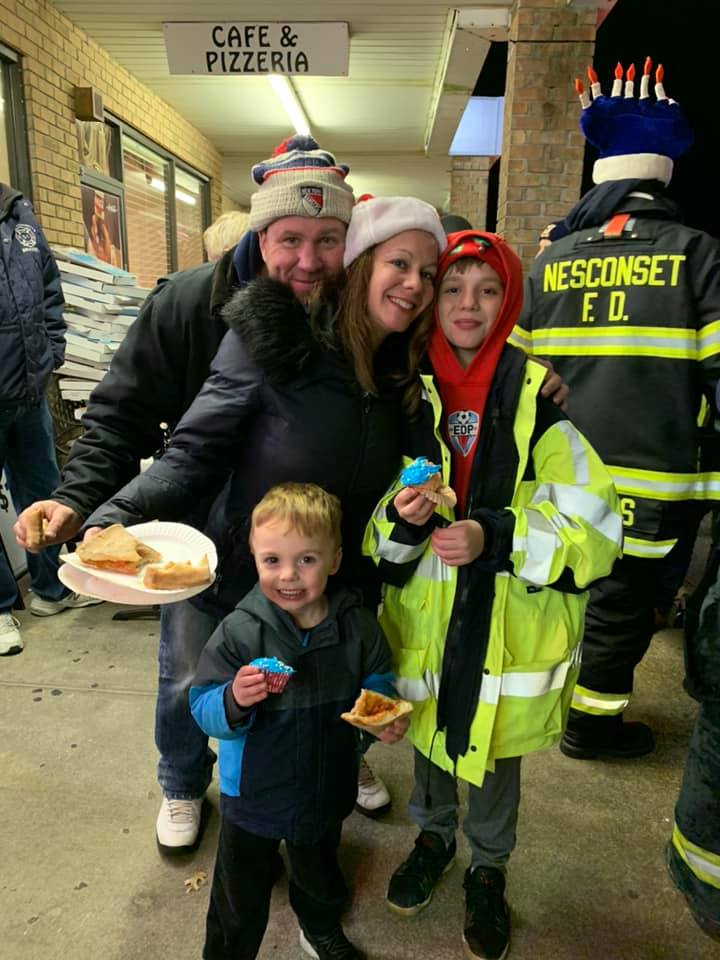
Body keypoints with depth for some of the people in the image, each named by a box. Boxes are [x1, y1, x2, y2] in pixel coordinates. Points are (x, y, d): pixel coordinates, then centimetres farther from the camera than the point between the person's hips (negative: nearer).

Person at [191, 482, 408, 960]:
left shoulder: (356, 624, -17)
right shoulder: (239, 632, -24)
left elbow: (376, 680, -1)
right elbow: (204, 710, -21)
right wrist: (234, 701, -42)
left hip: (328, 790, 3)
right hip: (255, 793, -2)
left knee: (319, 874, 31)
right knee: (240, 898, 19)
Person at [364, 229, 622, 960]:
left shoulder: (539, 394, -12)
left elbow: (592, 523, -12)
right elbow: (378, 521, 4)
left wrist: (496, 537, -26)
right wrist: (400, 518, -19)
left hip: (511, 620, -2)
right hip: (425, 613, 3)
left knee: (493, 750, 17)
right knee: (428, 734, 22)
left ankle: (488, 867, 46)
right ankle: (433, 836, 52)